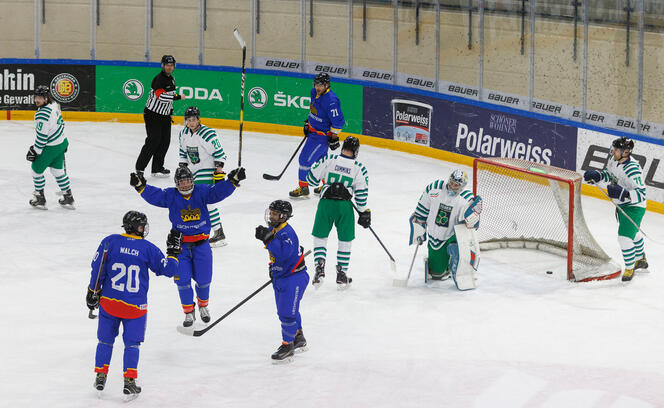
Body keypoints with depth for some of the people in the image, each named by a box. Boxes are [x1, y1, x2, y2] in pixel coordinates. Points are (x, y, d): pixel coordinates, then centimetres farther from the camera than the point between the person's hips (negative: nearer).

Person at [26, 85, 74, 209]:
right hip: (61, 143, 9)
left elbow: (42, 136, -25)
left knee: (37, 169, 9)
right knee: (58, 170, 20)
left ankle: (40, 199, 19)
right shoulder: (54, 105, 1)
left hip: (50, 148, -9)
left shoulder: (42, 114, -28)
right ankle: (68, 198, 26)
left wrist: (35, 151, -14)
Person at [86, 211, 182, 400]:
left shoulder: (110, 242, -4)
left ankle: (100, 377, 21)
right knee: (132, 343, 9)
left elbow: (97, 268, -2)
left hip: (109, 302, 2)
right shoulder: (148, 249, -7)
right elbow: (168, 269, -1)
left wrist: (93, 292, 7)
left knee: (105, 340, 17)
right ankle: (129, 381, 1)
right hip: (135, 306, -2)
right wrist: (173, 251, 15)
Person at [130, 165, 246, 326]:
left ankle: (203, 305, 36)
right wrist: (141, 186, -33)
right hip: (180, 243, 0)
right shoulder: (171, 196, -5)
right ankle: (188, 312, 14)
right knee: (183, 280, -3)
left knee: (203, 279, 8)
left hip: (201, 243, 0)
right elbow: (155, 196, -16)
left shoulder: (201, 192, -5)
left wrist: (232, 181, -31)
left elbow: (218, 192, -15)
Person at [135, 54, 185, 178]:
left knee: (165, 142, 6)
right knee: (153, 141, -12)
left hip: (164, 116, 9)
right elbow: (161, 96, -30)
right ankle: (139, 168, -6)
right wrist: (178, 97, -25)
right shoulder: (159, 79, -18)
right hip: (152, 114, -9)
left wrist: (171, 113, 23)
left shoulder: (171, 79, 12)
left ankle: (157, 168, 14)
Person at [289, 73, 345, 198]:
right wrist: (308, 122, 21)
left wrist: (333, 137, -20)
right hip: (313, 131, 10)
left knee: (305, 158, -8)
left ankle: (303, 188, 3)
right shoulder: (315, 92, 0)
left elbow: (338, 121, -25)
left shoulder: (331, 101, -28)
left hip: (322, 135, -10)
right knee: (320, 159, 22)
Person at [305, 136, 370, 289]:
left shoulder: (329, 160, 0)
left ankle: (319, 268, -4)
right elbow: (361, 193, 1)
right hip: (345, 205, 0)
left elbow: (312, 179, 4)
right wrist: (364, 213, 11)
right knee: (345, 241, 14)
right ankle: (341, 275, 15)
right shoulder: (359, 168, 1)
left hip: (326, 203, 0)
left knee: (320, 237, 13)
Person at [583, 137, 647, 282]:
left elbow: (641, 194, -35)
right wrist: (597, 175, -5)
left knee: (624, 237, -12)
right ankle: (640, 260, 48)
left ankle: (630, 268, 8)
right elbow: (610, 174, 13)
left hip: (634, 207, -9)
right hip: (622, 204, 9)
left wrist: (624, 193, -47)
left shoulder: (633, 169, -34)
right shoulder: (614, 160, -8)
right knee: (633, 233, 27)